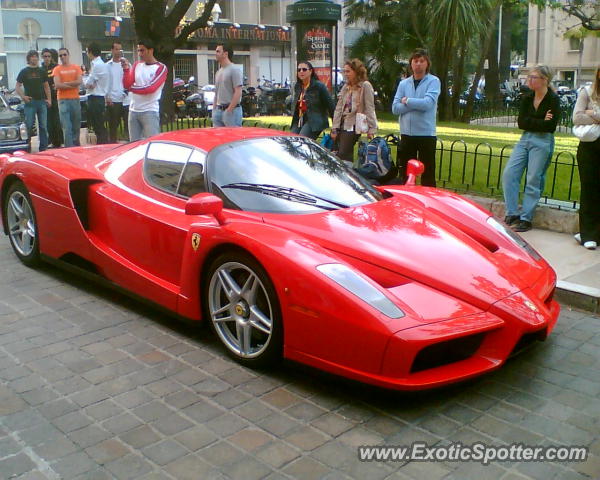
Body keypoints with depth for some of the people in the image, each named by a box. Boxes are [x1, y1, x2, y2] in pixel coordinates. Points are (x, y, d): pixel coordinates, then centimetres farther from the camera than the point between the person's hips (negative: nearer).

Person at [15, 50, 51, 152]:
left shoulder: (42, 71, 13)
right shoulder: (24, 72, 5)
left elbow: (46, 86, 16)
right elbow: (17, 86, 3)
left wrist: (49, 99, 4)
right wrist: (23, 96, -13)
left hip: (42, 101, 3)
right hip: (30, 102, -3)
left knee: (43, 126, 3)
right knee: (29, 126, -4)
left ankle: (43, 148, 7)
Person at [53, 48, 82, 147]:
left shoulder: (76, 67, 9)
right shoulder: (57, 69, 3)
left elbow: (79, 81, -5)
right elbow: (57, 85, -7)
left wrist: (65, 83, -8)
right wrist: (73, 85, -7)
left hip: (75, 99, 2)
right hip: (63, 100, -2)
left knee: (76, 124, 10)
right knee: (66, 127, -8)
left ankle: (76, 145, 24)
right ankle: (69, 147, -9)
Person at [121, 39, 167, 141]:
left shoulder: (161, 68, -3)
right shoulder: (137, 65, 13)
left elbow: (150, 88, -13)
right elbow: (127, 85, 6)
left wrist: (132, 88, -1)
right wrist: (126, 69, -10)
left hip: (150, 111, -5)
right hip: (133, 110, 6)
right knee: (134, 143, 9)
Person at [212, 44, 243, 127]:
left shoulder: (234, 70, -8)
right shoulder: (218, 72, 18)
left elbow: (238, 93, -16)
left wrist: (229, 110, -18)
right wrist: (214, 109, 14)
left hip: (231, 110, -8)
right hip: (218, 110, 9)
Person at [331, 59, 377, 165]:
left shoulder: (365, 86, -3)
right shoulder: (345, 87, 16)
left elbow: (370, 109, -7)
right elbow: (338, 108, 14)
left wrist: (371, 129, -12)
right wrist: (334, 128, 7)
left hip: (353, 126, -6)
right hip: (342, 125, 7)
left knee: (342, 156, -14)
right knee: (347, 157, 5)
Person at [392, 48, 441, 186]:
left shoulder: (433, 81, -2)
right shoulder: (403, 83, 9)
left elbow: (428, 103, -18)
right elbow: (395, 108, -1)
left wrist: (407, 101, -5)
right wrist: (417, 104, -10)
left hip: (426, 134, -4)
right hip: (406, 134, 4)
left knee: (428, 174, 0)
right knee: (404, 174, 12)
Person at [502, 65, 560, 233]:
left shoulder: (553, 100, -7)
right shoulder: (527, 98, 8)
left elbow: (550, 126, -15)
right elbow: (521, 122, -1)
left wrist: (531, 123, -7)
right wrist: (541, 122, -10)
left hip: (543, 142, -6)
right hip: (525, 139, 6)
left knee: (534, 181, -4)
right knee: (509, 173, -3)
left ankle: (526, 219, 2)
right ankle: (512, 214, 3)